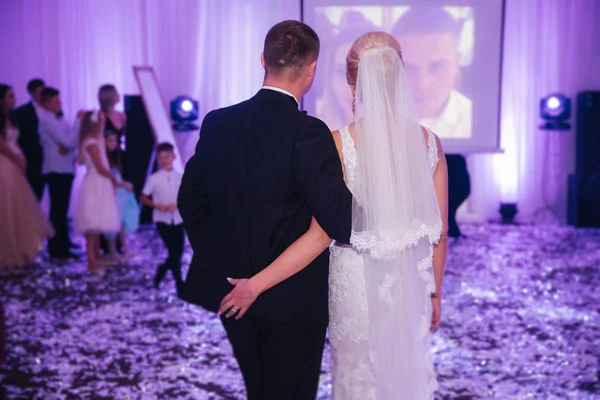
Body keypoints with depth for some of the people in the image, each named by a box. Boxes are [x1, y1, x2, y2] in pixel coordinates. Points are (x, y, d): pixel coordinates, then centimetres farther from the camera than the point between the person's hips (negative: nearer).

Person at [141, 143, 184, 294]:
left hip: (178, 219, 3)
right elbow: (143, 198, 1)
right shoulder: (154, 178, -5)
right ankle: (179, 284, 6)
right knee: (173, 252, -8)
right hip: (162, 220, -3)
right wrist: (156, 204, -16)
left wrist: (177, 205, -15)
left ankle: (161, 270, 33)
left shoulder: (180, 177, 0)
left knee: (179, 252, 4)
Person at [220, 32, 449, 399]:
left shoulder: (338, 144, -15)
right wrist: (435, 292, 15)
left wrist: (256, 284, -10)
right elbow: (439, 233, 0)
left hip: (359, 286, -2)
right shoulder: (429, 142, -5)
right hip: (411, 285, 3)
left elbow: (321, 235, -16)